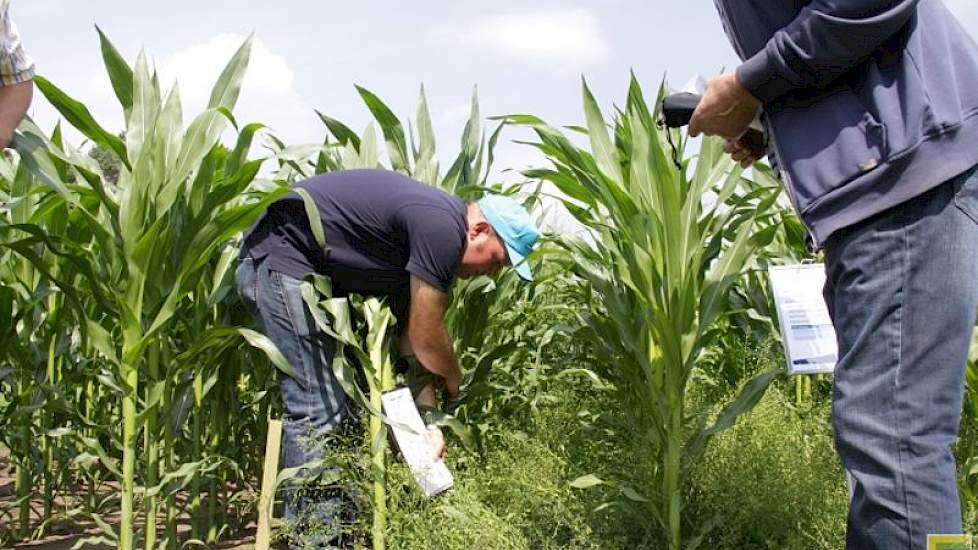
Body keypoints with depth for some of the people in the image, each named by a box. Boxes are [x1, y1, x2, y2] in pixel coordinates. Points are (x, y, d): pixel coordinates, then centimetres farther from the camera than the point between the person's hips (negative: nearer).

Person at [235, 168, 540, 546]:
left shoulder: (420, 240, 11)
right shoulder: (441, 226, -19)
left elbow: (412, 341, 11)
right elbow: (427, 338, -13)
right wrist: (455, 385, 6)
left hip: (306, 273, 11)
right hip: (279, 258, -11)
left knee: (342, 400, 12)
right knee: (317, 412, -12)